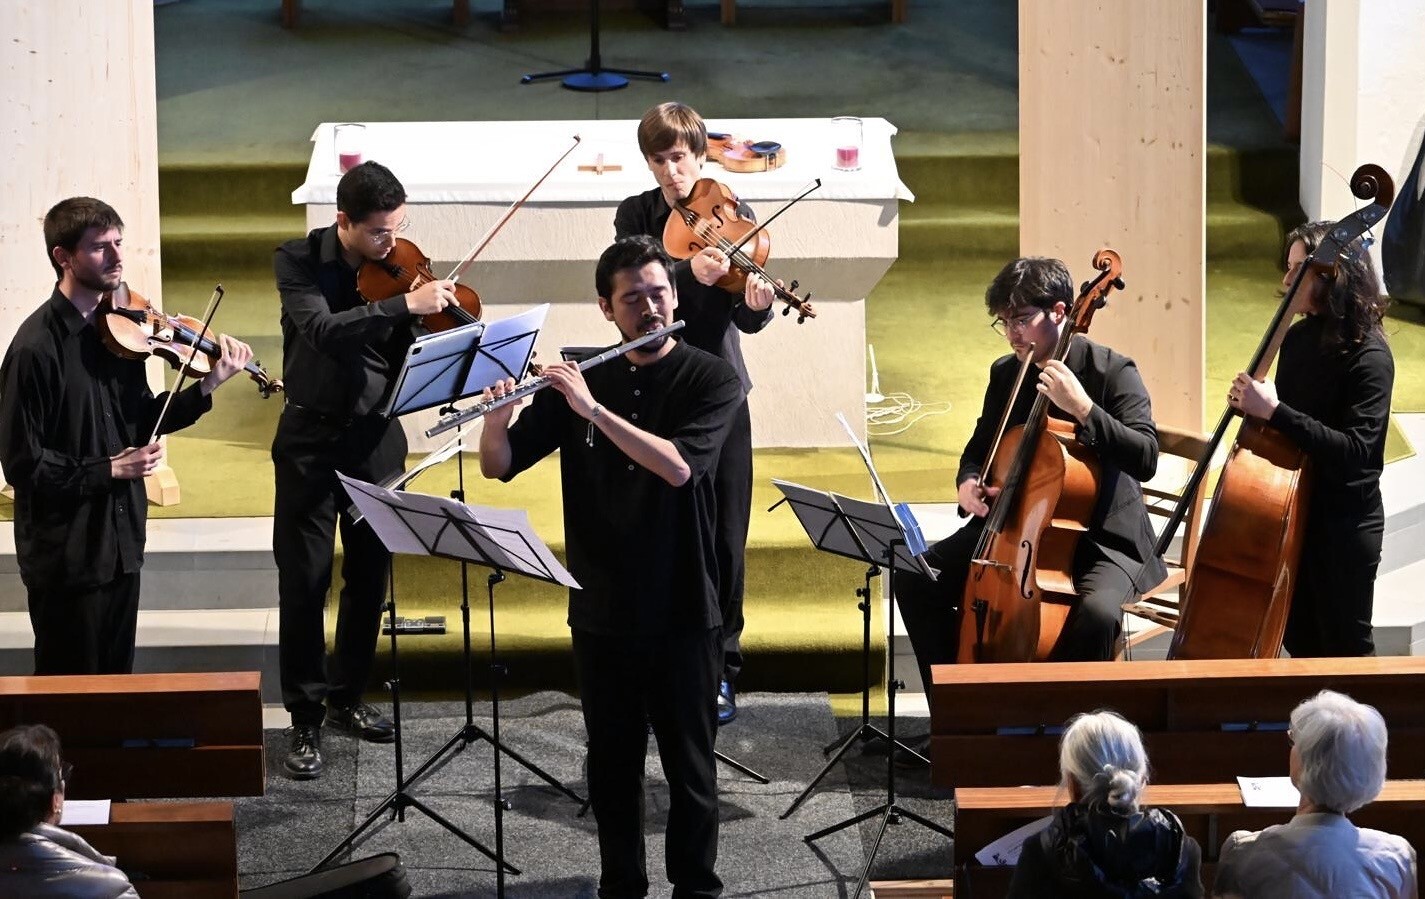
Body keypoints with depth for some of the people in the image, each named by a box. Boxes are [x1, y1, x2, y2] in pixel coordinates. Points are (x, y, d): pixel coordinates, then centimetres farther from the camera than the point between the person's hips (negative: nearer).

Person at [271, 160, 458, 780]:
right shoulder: (299, 261, -11)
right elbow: (321, 329, -29)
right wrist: (405, 305, -35)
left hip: (375, 436, 3)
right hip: (311, 439, -3)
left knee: (369, 576, 11)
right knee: (304, 581, -3)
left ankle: (346, 698, 27)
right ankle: (305, 721, 4)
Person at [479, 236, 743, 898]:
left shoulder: (711, 380, -6)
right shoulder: (578, 377, 4)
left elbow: (676, 466, -23)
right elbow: (498, 467, 2)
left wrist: (593, 408, -28)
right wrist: (496, 418, -19)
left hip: (681, 612, -3)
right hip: (600, 611, 3)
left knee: (689, 764, 5)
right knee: (612, 763, 12)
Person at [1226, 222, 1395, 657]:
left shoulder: (1370, 357, -20)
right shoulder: (1298, 337, 3)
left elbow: (1355, 450, -29)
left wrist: (1274, 411, -31)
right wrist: (1253, 404, -1)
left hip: (1345, 523, -7)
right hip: (1294, 508, 7)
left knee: (1344, 647, 7)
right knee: (1299, 637, 18)